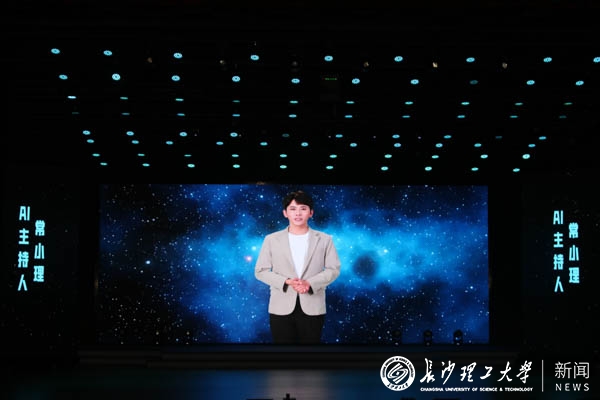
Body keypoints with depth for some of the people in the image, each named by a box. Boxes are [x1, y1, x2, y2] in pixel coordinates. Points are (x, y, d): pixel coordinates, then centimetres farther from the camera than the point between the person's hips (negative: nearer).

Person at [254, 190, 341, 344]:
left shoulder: (324, 239, 7)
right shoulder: (272, 239, 6)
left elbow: (333, 269, 2)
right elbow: (261, 271, 3)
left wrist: (310, 283, -15)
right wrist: (287, 282, -14)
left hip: (313, 308, 0)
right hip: (281, 308, 0)